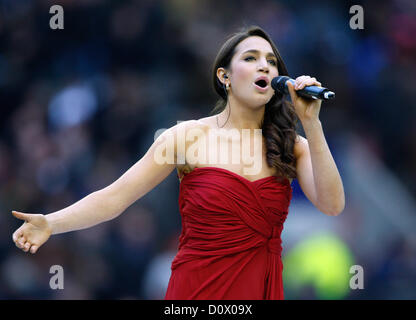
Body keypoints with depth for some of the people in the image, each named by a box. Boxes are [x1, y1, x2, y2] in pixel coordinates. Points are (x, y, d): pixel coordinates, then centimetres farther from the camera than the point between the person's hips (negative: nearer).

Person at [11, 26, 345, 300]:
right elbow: (114, 198, -7)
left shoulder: (290, 146, 5)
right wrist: (51, 223, -22)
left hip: (263, 289, 3)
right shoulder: (189, 136, -3)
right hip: (200, 289, -2)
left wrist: (311, 123, -15)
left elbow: (332, 205, -10)